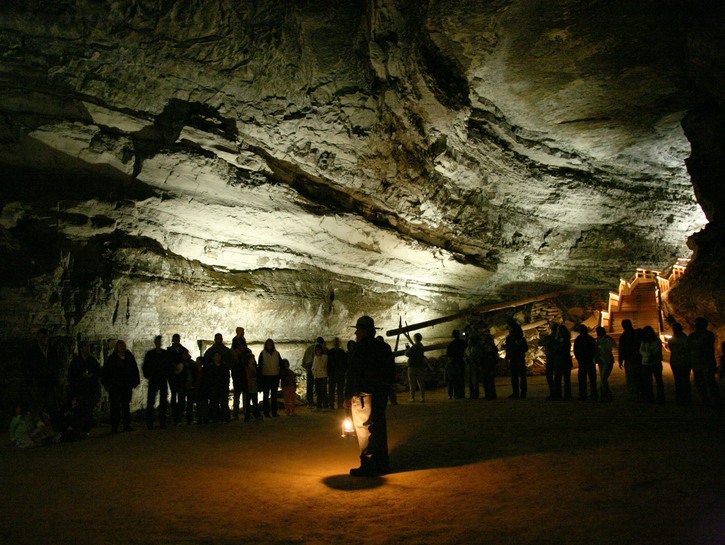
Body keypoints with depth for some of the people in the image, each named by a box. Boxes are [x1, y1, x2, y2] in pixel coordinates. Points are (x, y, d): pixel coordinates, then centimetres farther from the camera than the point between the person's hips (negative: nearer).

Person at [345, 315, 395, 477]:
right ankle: (382, 464, 19)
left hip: (364, 396, -8)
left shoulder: (360, 348, -11)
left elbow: (353, 374, -15)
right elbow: (391, 371, 17)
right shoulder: (382, 348, 12)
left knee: (364, 430, -2)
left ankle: (368, 466, 0)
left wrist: (348, 396, -12)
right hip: (380, 395, 8)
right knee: (379, 429, 13)